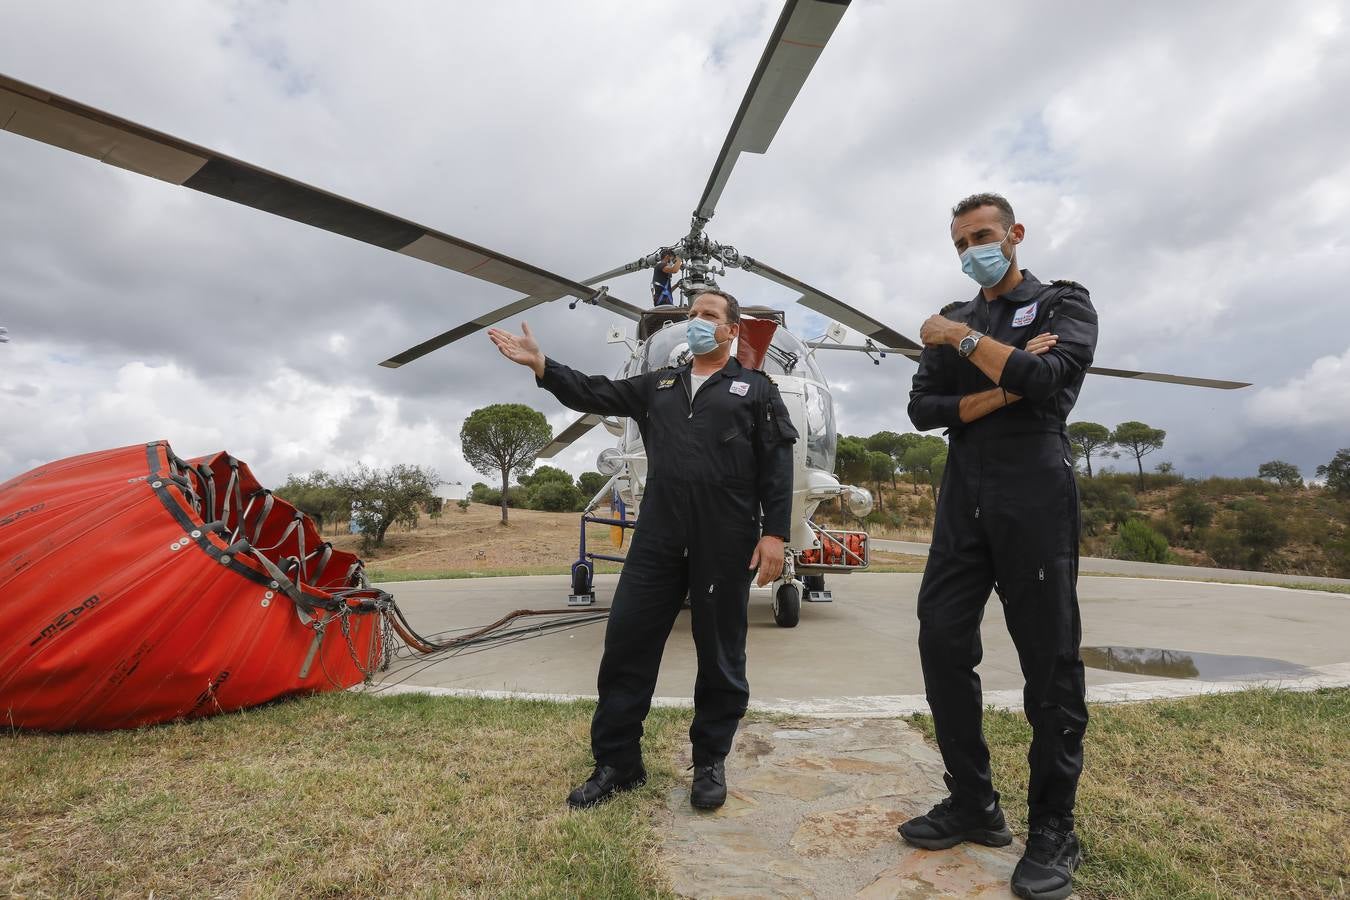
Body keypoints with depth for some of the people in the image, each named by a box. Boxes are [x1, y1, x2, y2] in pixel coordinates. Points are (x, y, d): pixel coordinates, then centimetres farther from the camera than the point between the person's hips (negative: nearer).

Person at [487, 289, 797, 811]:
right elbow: (595, 395, 12)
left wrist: (775, 534, -8)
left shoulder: (756, 390, 9)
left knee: (720, 654, 7)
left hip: (726, 541, -3)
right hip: (658, 537, 3)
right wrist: (540, 365, -1)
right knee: (626, 642, 4)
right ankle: (617, 762, 19)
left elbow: (777, 466, 1)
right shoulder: (657, 386, 20)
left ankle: (710, 762, 26)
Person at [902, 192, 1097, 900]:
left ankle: (1053, 832, 14)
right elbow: (922, 409, 4)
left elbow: (1044, 378, -15)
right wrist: (1001, 393, -9)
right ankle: (974, 804, 16)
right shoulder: (952, 319, 18)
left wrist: (962, 338, -7)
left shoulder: (1063, 304, 7)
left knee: (1049, 663, 0)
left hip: (1034, 497, -4)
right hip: (963, 500, 5)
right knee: (942, 643, 1)